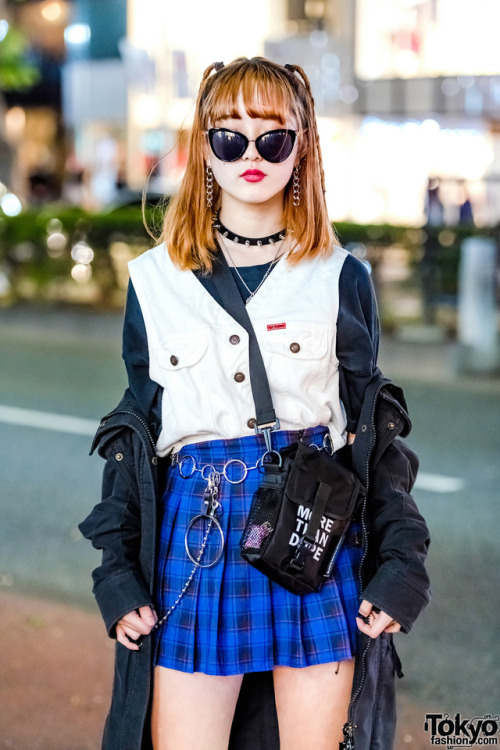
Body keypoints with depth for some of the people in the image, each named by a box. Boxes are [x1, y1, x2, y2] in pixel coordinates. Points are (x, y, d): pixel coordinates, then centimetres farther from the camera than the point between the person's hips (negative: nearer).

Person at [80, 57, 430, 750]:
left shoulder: (341, 278, 6)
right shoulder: (156, 280, 8)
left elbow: (374, 429, 9)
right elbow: (136, 431, 11)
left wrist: (401, 561, -1)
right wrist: (117, 569, 4)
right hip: (197, 542, 1)